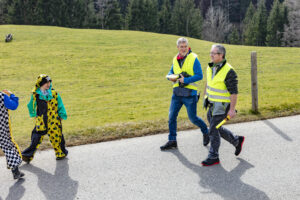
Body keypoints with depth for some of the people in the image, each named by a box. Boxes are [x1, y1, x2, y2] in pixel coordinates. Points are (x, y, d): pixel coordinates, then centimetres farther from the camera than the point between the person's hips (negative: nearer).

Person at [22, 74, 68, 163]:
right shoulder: (35, 94, -3)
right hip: (41, 120, 0)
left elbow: (60, 105, 6)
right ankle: (28, 156, 12)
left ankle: (61, 153, 29)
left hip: (54, 120, 0)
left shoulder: (54, 93, -5)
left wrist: (62, 115, 5)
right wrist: (34, 115, 17)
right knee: (36, 139, 0)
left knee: (56, 137, 9)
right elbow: (31, 105, 14)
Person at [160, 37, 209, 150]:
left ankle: (205, 132, 30)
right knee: (172, 116, 2)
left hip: (189, 93, -5)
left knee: (193, 118, 4)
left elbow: (199, 76, -14)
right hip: (177, 93, 6)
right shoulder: (175, 59, 10)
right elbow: (170, 73, 17)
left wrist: (185, 80, -22)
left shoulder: (194, 59, -9)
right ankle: (172, 141, 11)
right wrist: (171, 77, -6)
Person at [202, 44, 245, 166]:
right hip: (212, 104, 8)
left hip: (222, 105, -8)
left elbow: (234, 92, -20)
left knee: (213, 130, -7)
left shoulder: (229, 71, -21)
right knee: (216, 128, 16)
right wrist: (206, 97, 21)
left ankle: (213, 157, 5)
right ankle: (237, 141, 35)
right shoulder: (211, 67, 3)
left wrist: (232, 109, -21)